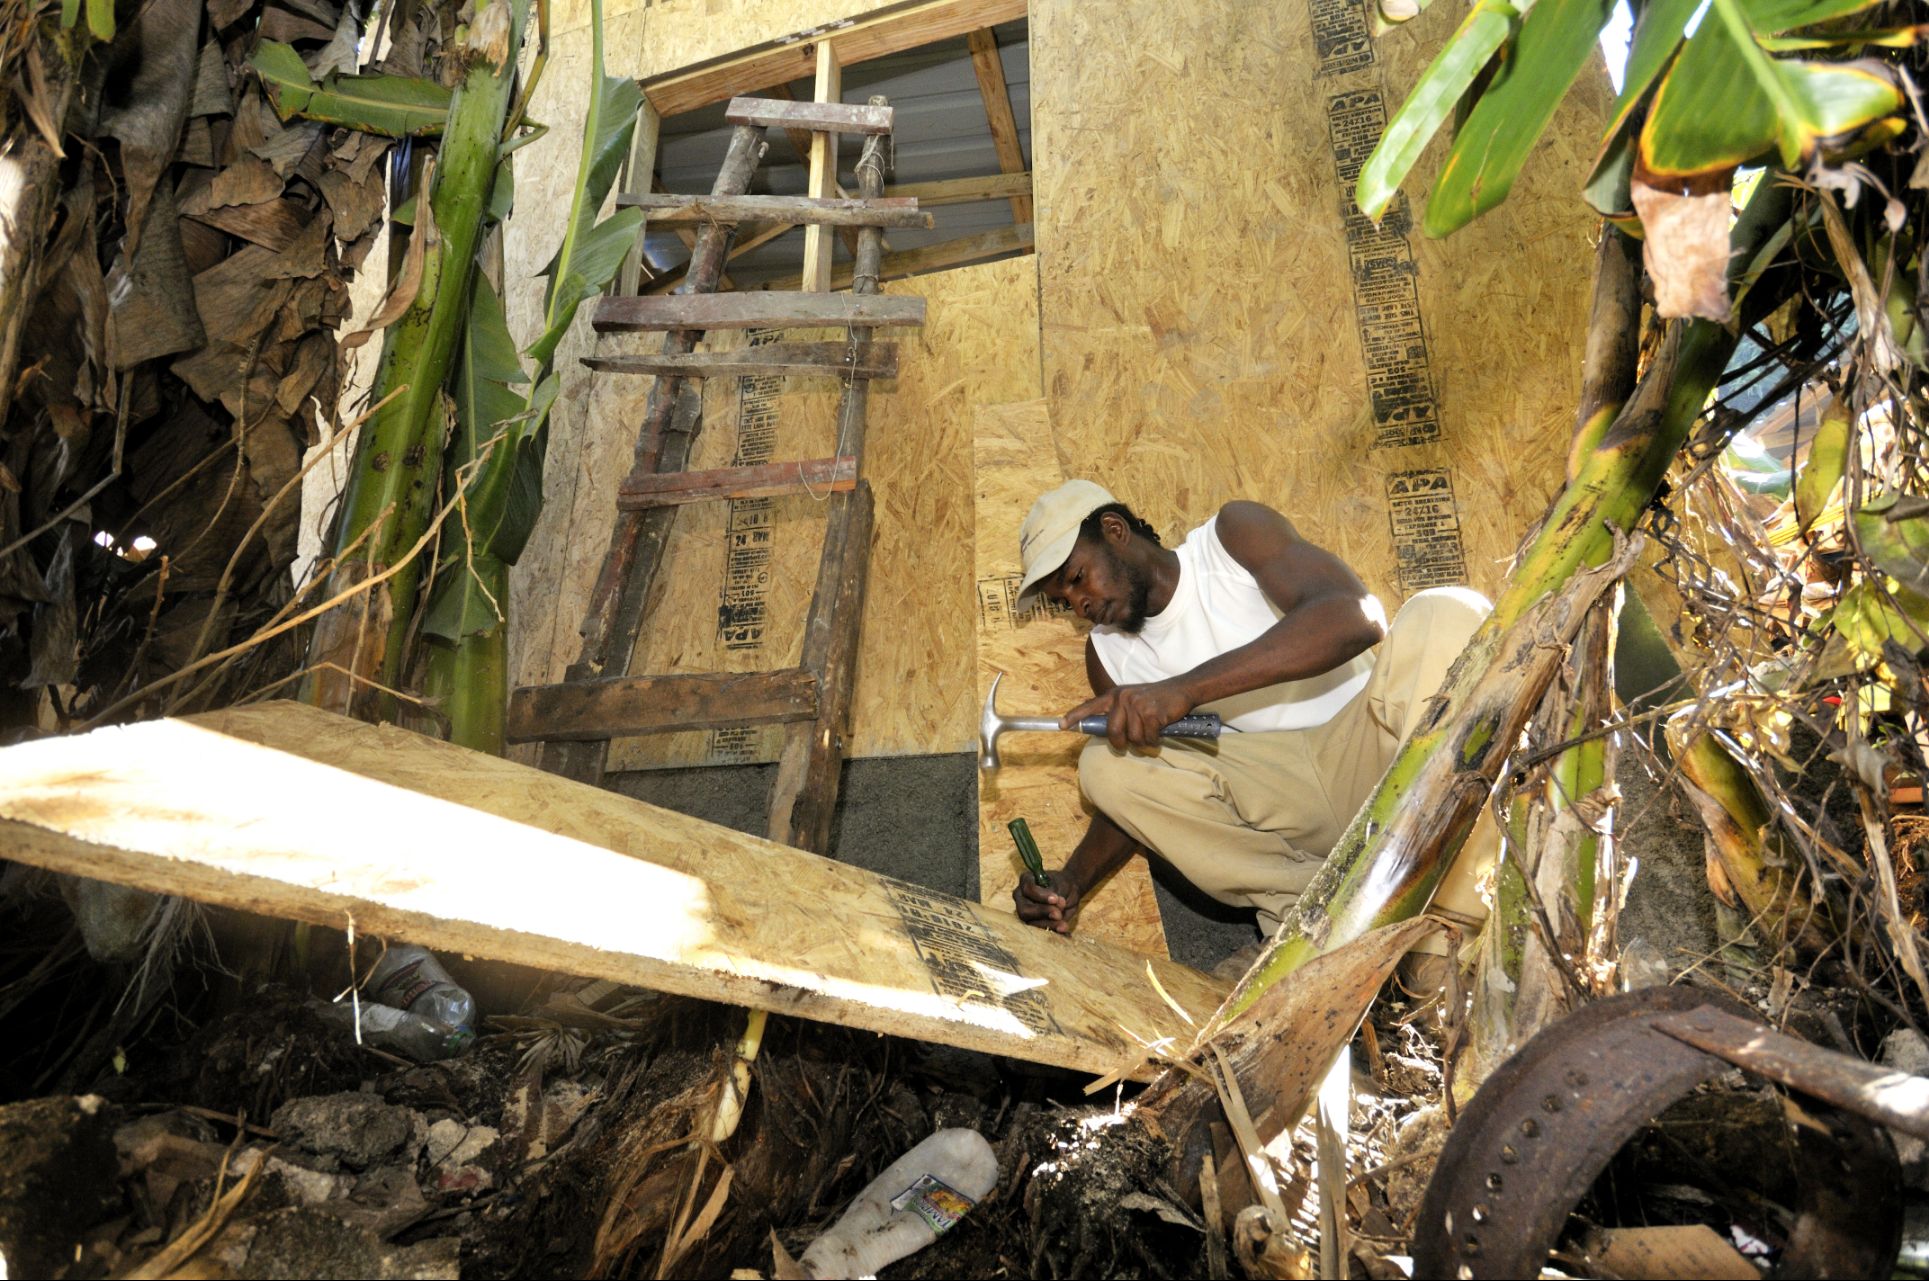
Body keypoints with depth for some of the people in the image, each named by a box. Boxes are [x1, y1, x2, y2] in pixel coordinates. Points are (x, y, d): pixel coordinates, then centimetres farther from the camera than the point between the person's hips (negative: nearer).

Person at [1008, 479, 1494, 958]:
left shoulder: (1233, 532, -4)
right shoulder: (1108, 654, 8)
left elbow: (1356, 616, -23)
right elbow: (1140, 795, 10)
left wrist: (1187, 688, -31)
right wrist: (1073, 881, -10)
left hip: (1370, 755, -3)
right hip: (1284, 801, 3)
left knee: (1445, 611, -29)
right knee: (1106, 763, -17)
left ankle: (1449, 914, -34)